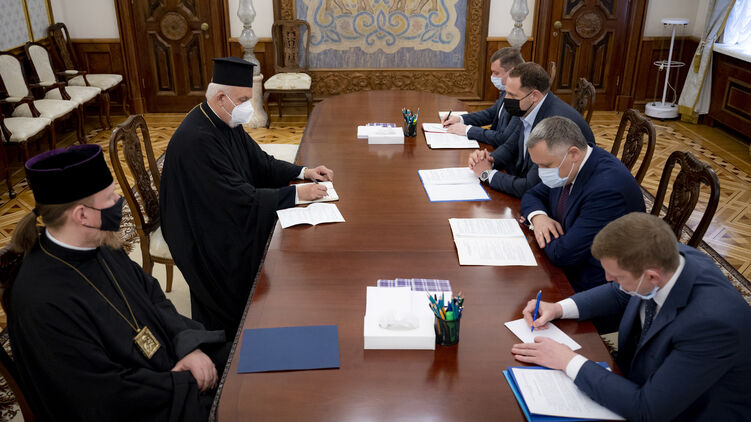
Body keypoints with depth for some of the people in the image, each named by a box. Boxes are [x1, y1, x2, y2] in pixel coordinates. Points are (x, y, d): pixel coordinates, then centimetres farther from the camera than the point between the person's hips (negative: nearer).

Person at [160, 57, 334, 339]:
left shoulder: (226, 122, -1)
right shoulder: (197, 138, -28)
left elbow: (259, 162, 9)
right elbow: (238, 198, -29)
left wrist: (303, 172, -4)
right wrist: (296, 194, -27)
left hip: (223, 212, 9)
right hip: (201, 231, -8)